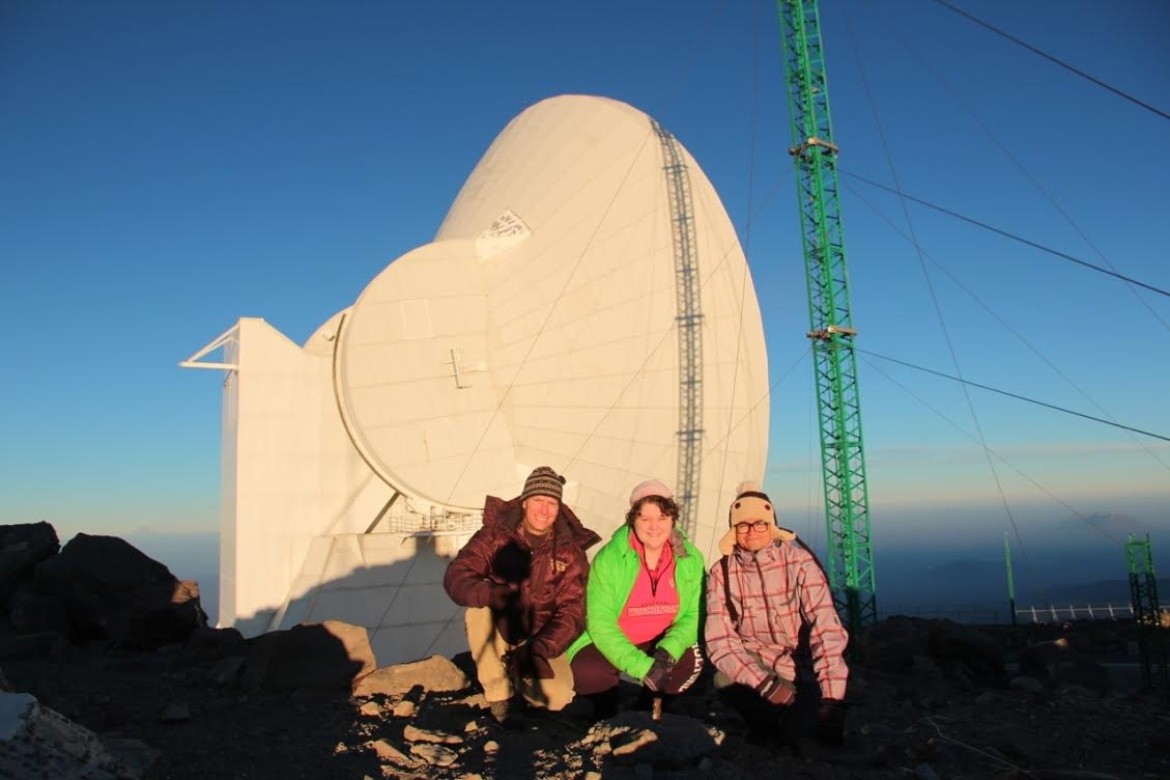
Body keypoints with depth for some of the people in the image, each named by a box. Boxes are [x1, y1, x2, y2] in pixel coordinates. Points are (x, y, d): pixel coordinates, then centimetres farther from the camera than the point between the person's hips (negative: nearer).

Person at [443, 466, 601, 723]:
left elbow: (571, 611, -16)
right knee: (477, 606, -32)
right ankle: (498, 691, -12)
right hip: (498, 630, 0)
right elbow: (455, 576, -24)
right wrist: (490, 593, -45)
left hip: (541, 638, 1)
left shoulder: (570, 550, -10)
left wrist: (540, 649, -32)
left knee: (557, 697, -23)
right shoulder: (496, 534, -13)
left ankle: (522, 676, 14)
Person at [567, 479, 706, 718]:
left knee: (691, 662, -25)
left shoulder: (691, 559, -9)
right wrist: (642, 666, -30)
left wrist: (669, 651, -27)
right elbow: (600, 623, -20)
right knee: (586, 673, -31)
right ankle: (607, 715, 6)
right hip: (609, 642, -3)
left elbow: (692, 616, -5)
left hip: (662, 643, 3)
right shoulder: (609, 558, -19)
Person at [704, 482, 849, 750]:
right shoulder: (721, 573, -9)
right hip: (755, 662, 1)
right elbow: (719, 639, -17)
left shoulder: (799, 562, -15)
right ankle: (770, 725, 2)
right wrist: (766, 685, -30)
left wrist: (831, 700, -26)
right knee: (725, 680, -30)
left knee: (796, 732, -25)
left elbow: (826, 630, -20)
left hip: (800, 662, -1)